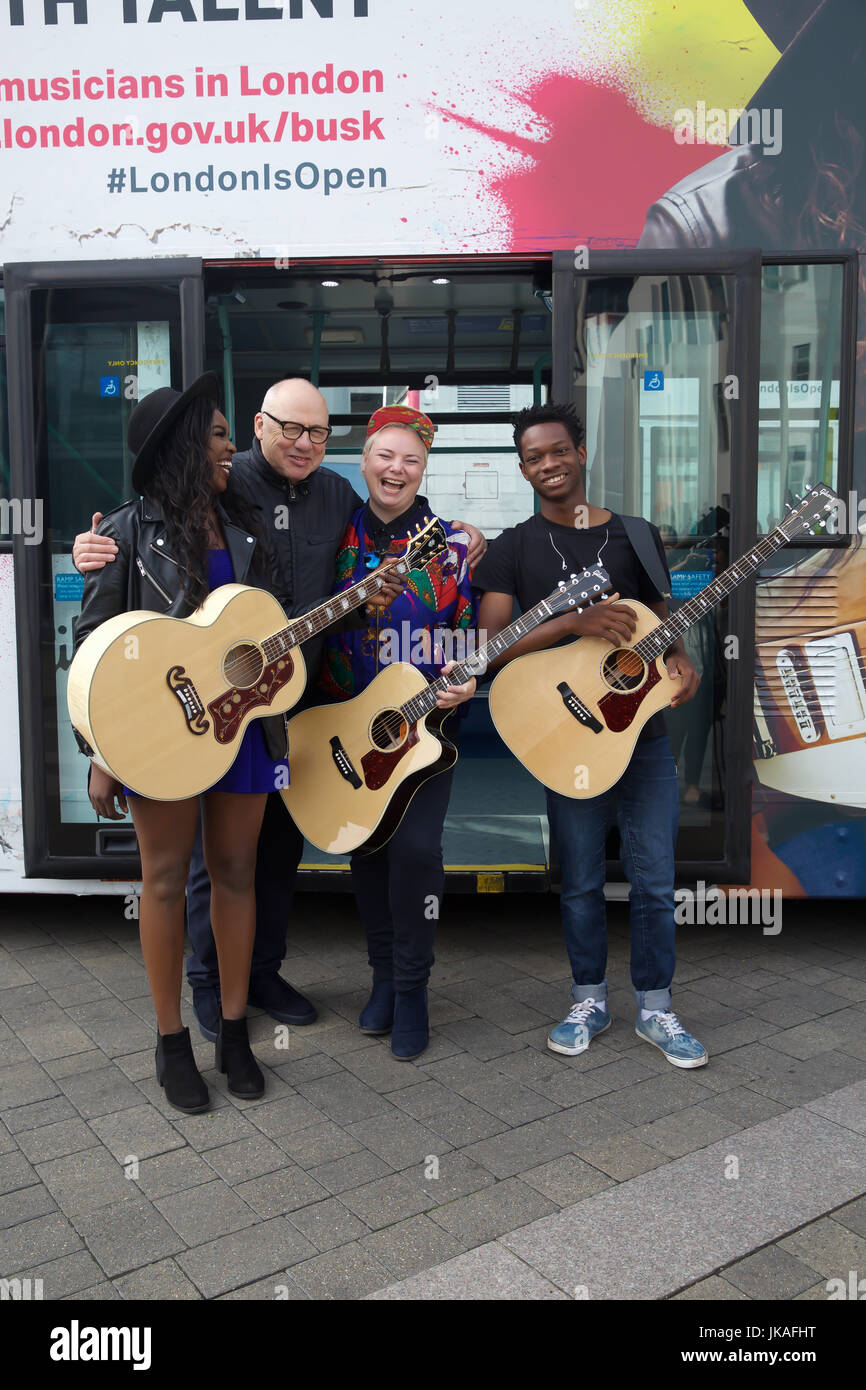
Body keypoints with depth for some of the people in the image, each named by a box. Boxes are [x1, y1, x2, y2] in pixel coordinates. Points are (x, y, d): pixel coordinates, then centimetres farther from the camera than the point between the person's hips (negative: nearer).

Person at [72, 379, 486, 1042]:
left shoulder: (338, 494, 8)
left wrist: (455, 534, 8)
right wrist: (95, 552, -26)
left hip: (298, 700, 5)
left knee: (283, 840, 15)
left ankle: (265, 970, 34)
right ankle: (210, 982, 26)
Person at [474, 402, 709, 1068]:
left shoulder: (636, 536, 8)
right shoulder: (512, 549, 1)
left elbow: (664, 621, 15)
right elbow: (492, 644, -11)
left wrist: (680, 661, -8)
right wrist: (576, 621, -23)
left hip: (644, 732, 2)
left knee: (655, 880, 6)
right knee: (582, 881, 10)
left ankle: (655, 1008, 25)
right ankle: (590, 1002, 30)